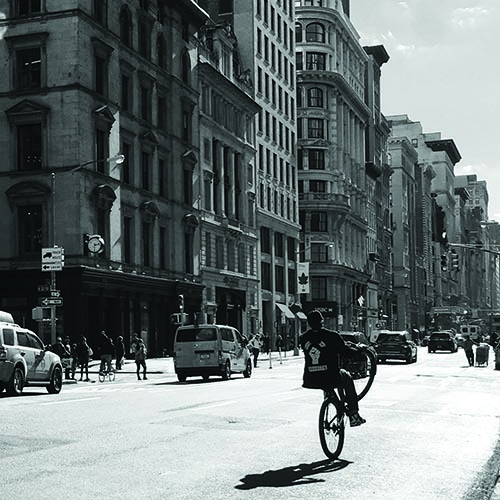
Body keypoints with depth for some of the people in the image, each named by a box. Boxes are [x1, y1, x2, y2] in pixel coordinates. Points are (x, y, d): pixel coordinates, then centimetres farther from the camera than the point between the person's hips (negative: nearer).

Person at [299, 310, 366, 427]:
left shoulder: (304, 338, 2)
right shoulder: (331, 336, -10)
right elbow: (345, 351, -4)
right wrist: (356, 349, 19)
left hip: (310, 381, 4)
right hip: (330, 379, -4)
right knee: (347, 378, 28)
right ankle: (353, 416, 29)